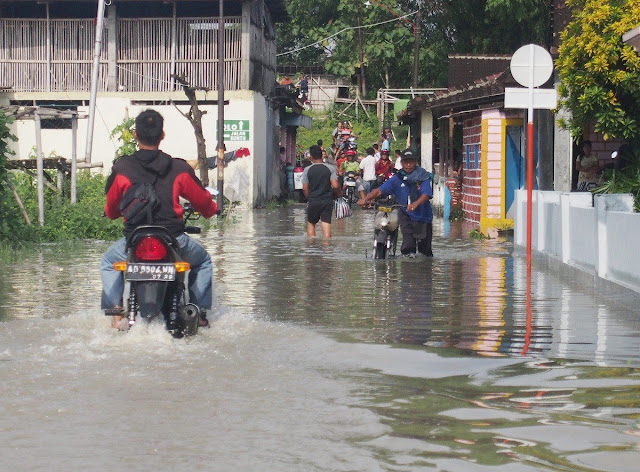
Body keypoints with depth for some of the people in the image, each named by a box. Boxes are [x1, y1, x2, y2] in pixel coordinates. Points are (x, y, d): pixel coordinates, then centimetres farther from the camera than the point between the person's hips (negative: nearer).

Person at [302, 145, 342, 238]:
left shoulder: (307, 170, -2)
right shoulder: (330, 168, -3)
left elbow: (305, 188, -2)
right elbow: (335, 186, -10)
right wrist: (339, 193, 10)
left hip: (313, 202, 0)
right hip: (327, 201, 0)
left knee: (311, 224, 16)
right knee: (326, 226, -1)